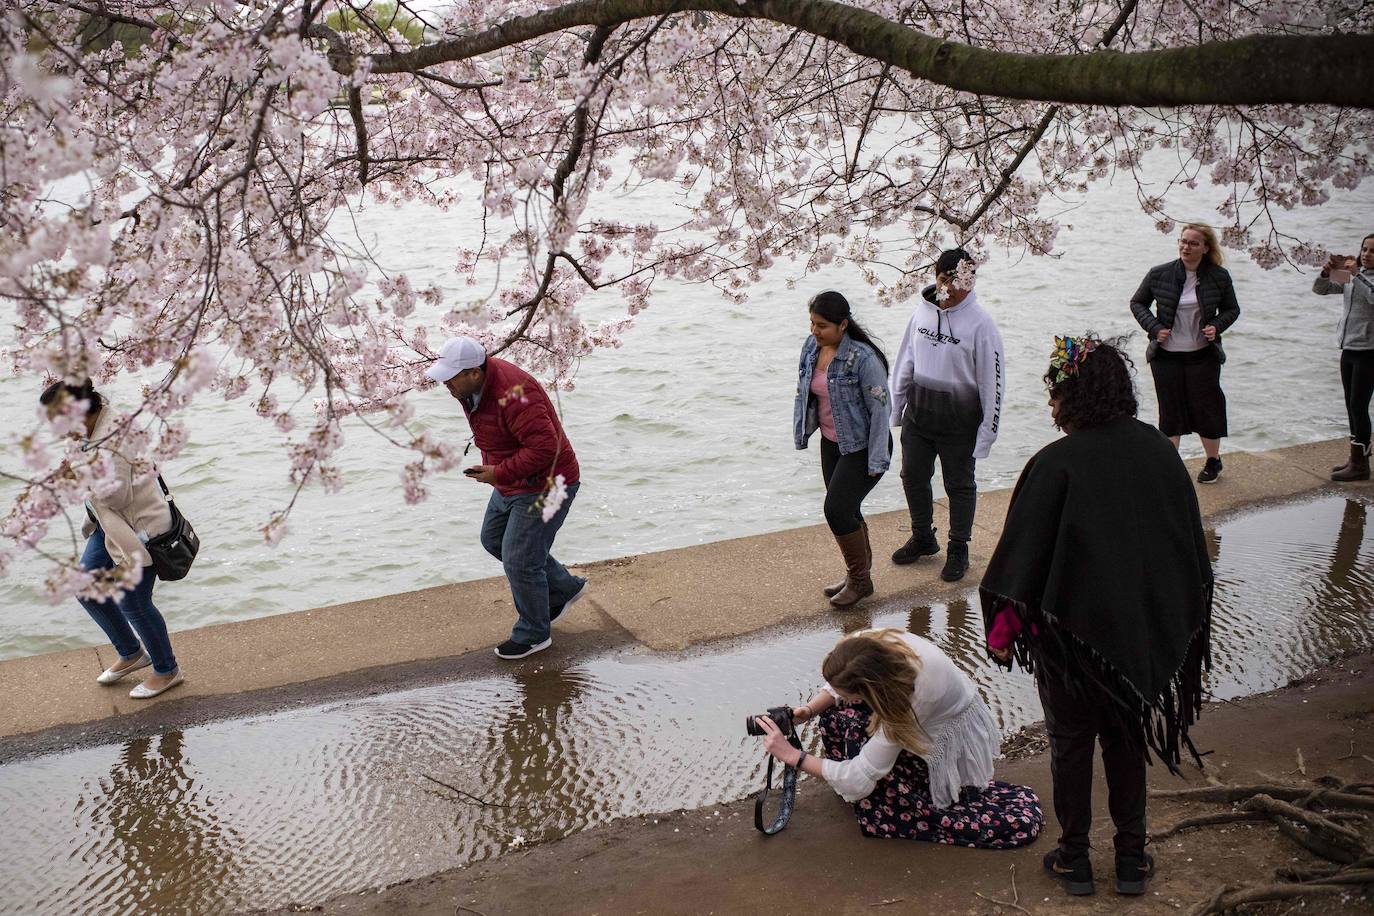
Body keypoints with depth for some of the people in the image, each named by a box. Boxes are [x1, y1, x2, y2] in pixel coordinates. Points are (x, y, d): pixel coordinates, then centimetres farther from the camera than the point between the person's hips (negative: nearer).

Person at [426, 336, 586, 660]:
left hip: (544, 486, -10)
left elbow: (544, 447, -35)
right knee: (494, 539, 22)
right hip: (513, 483, 10)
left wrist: (499, 473, -27)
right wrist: (490, 466, 9)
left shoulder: (513, 394, -32)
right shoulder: (474, 386, -1)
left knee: (520, 562, -2)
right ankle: (564, 588, 34)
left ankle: (533, 635, 20)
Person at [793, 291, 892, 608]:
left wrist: (876, 461, -19)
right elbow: (804, 392, 12)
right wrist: (801, 432, 14)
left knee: (837, 508, -11)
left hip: (862, 447, -7)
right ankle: (859, 573, 31)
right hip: (831, 442, 7)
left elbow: (880, 408, -20)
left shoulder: (863, 358, -24)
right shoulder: (812, 347, -2)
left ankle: (859, 579, 7)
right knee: (845, 510, 14)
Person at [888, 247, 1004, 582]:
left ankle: (959, 549, 27)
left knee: (959, 485, 9)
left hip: (958, 421, -5)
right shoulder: (922, 311, -1)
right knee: (913, 477, 16)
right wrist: (897, 405, 14)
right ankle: (922, 538, 37)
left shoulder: (979, 323, -16)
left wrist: (987, 431, -13)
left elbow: (991, 381, -14)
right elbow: (905, 360, 11)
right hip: (918, 413, 5)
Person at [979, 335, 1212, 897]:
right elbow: (1192, 548, 6)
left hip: (1072, 629, -4)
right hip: (1144, 628, 5)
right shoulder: (1159, 450, -4)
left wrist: (1001, 630, -3)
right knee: (1126, 736, 19)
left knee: (1071, 741, 13)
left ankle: (1075, 858, 25)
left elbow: (1022, 557, -16)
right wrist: (1177, 620, 19)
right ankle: (1131, 858, 28)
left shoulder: (1055, 464, -21)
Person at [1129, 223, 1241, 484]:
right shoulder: (1159, 274, -5)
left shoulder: (1219, 277, -4)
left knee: (1206, 406, 6)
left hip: (1203, 355, 0)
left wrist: (1217, 326, -10)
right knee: (1170, 409, 7)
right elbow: (1137, 303, 7)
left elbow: (1232, 309, 10)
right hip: (1166, 355, 0)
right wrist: (1154, 327, -8)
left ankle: (1213, 461, 26)